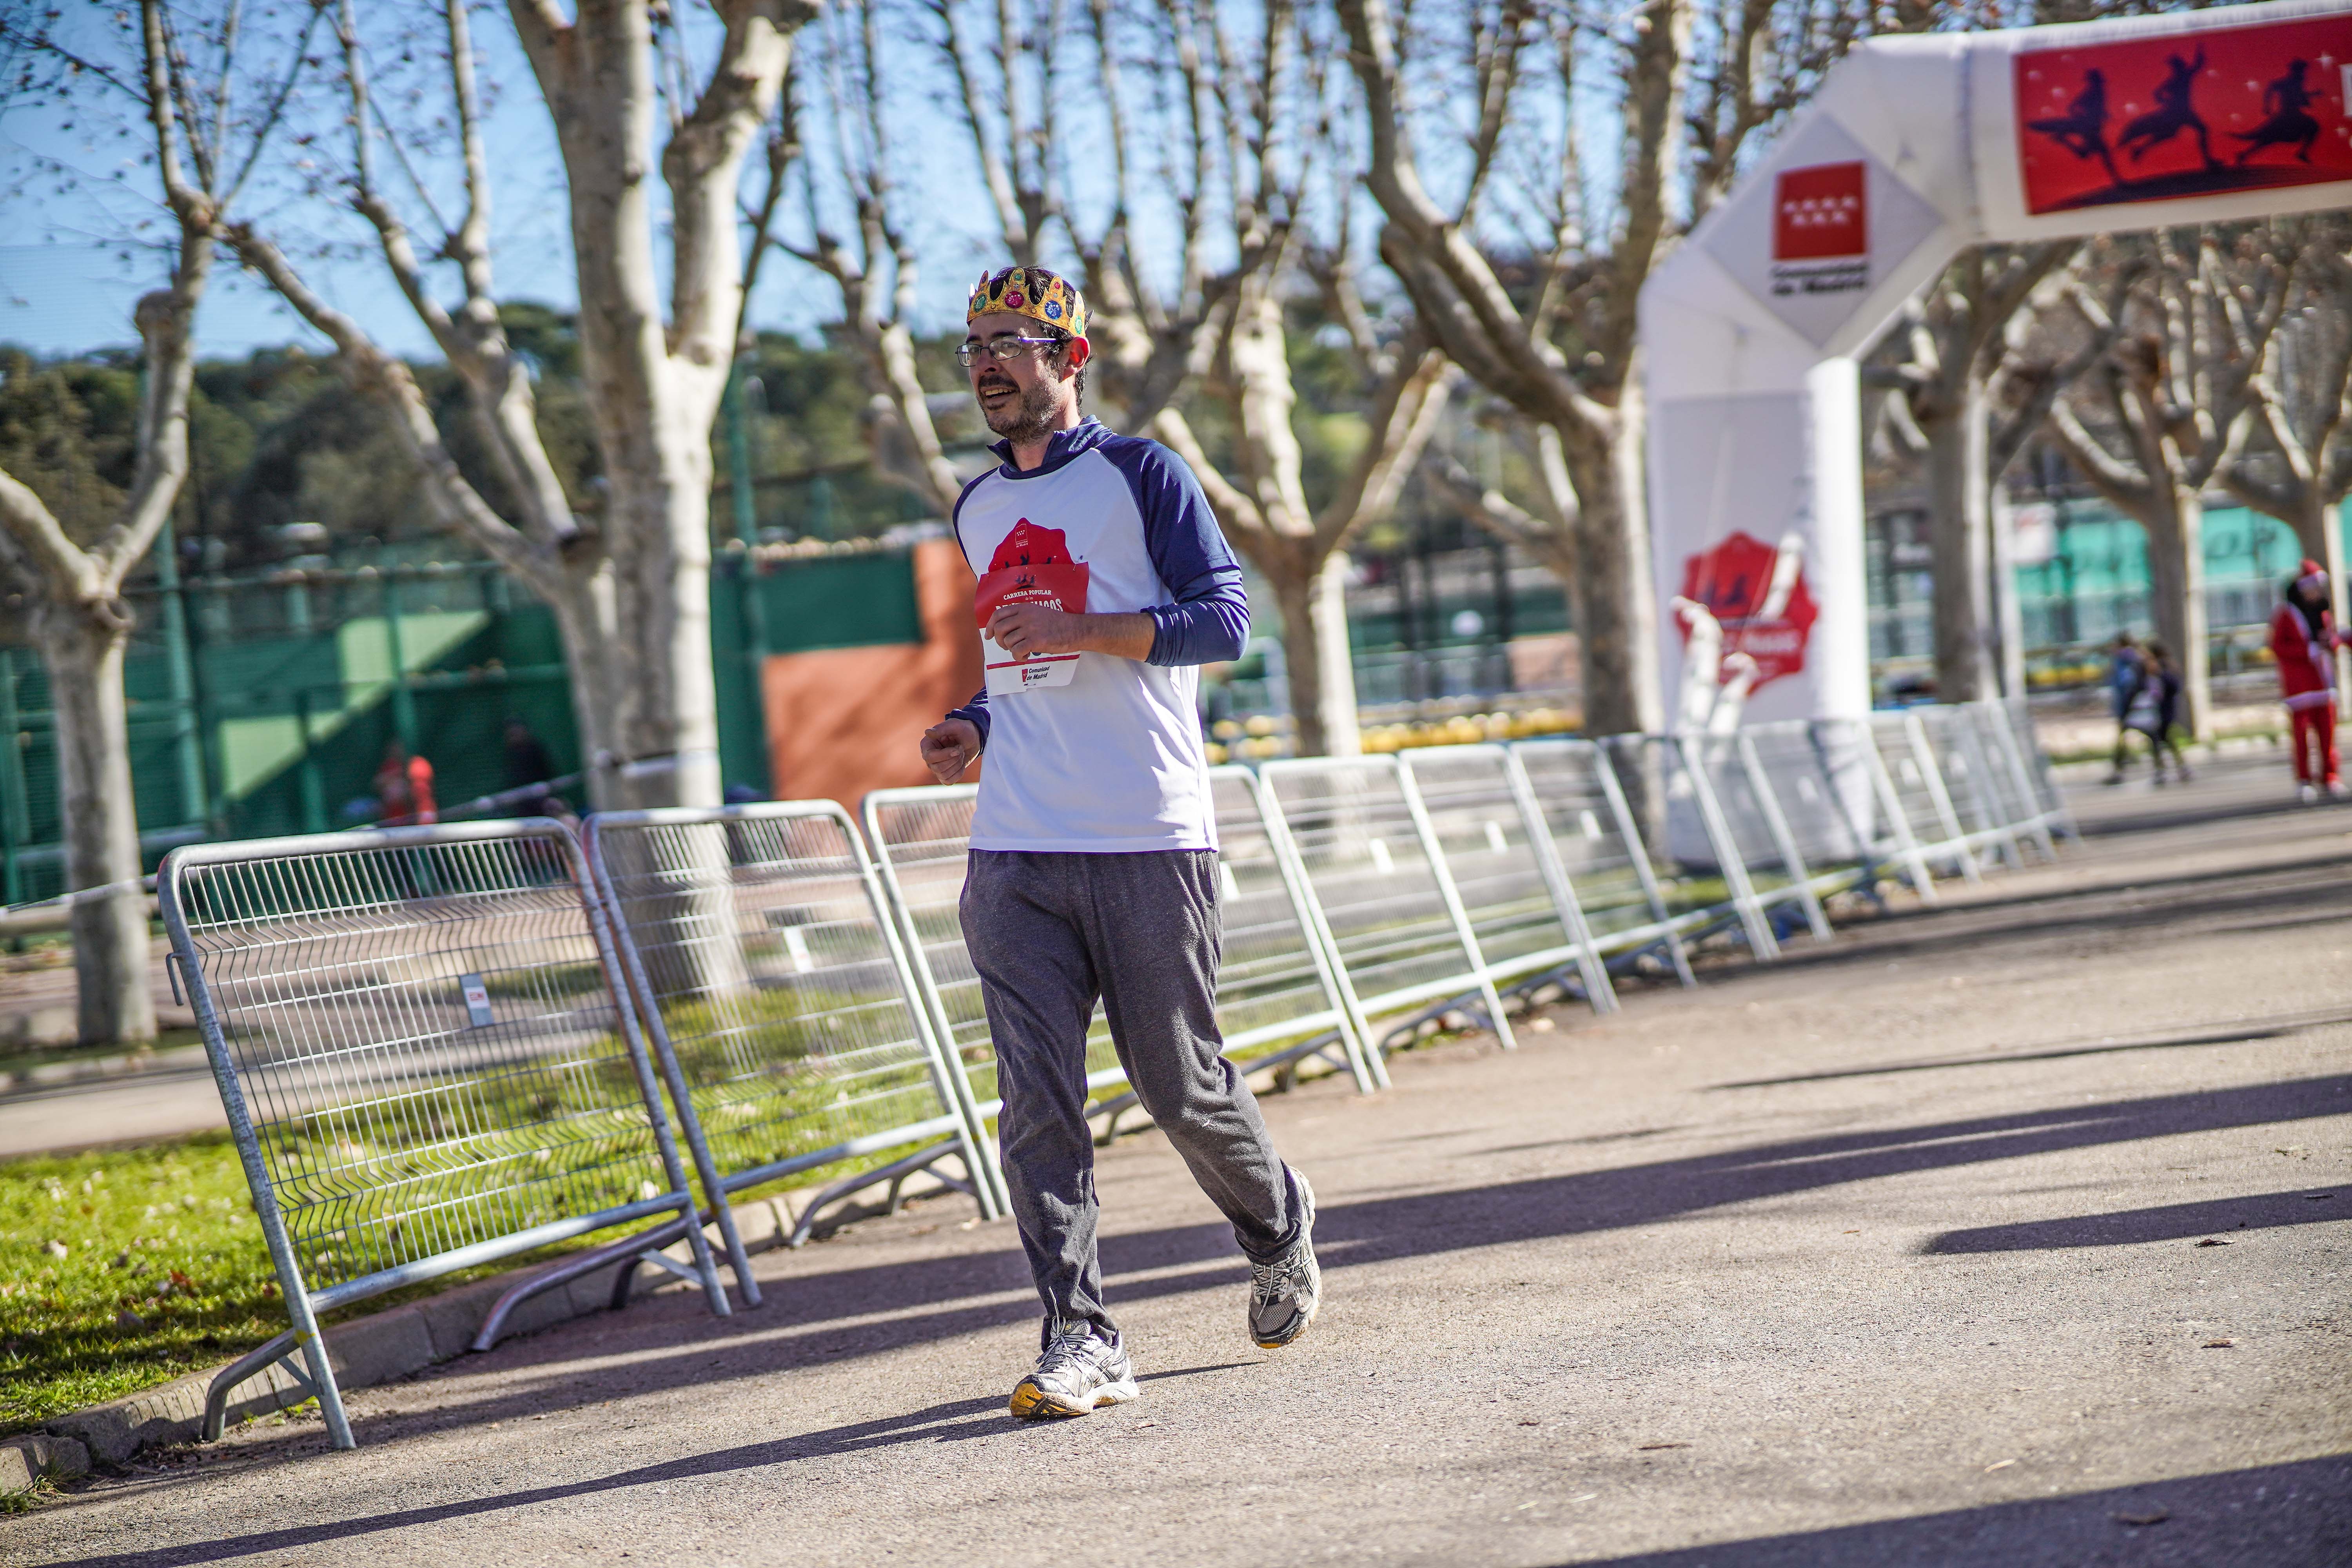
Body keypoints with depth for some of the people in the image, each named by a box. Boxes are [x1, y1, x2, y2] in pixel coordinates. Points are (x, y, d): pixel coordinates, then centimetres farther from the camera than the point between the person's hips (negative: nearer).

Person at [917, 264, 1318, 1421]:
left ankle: (1278, 1228, 31)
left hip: (1147, 844, -5)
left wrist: (1082, 629, -21)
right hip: (1012, 851, 5)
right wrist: (975, 727, 11)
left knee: (1178, 1084, 2)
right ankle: (1080, 1338, -6)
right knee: (1036, 1102, -6)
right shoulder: (978, 511, 19)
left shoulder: (1140, 475, 0)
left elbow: (1222, 620, -9)